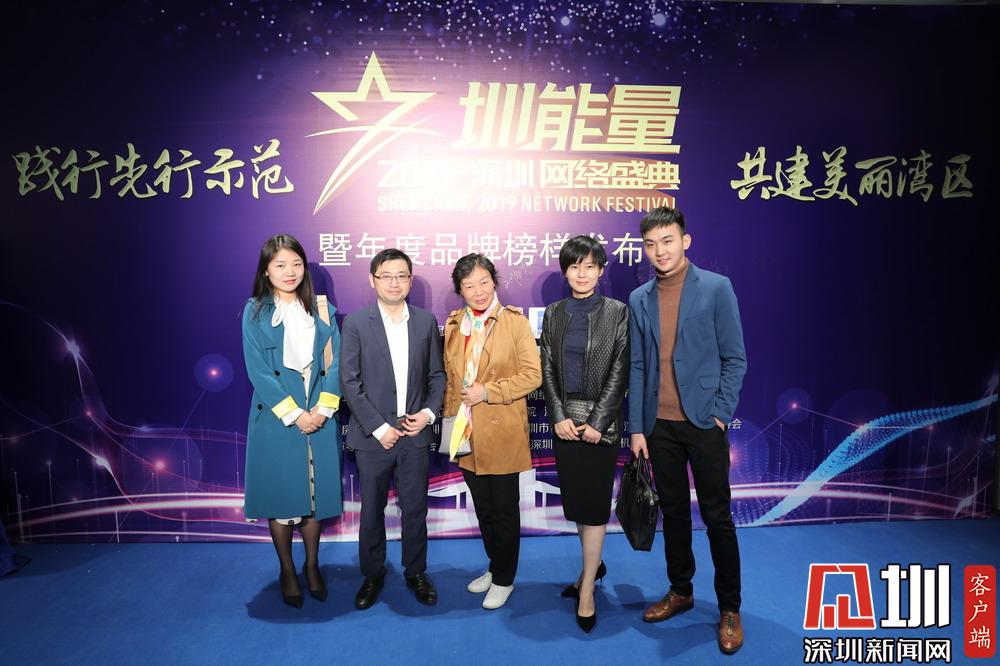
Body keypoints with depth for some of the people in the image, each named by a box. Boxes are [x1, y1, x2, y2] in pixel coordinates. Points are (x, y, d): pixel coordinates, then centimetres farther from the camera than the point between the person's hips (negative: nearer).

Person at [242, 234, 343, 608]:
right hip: (277, 418, -2)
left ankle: (312, 565, 29)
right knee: (280, 493, 7)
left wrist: (322, 408, -11)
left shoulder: (321, 309, 5)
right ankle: (287, 570, 26)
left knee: (316, 492, 10)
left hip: (319, 417, 2)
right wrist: (294, 414, -12)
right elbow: (258, 370, -8)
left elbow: (334, 363, 1)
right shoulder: (255, 311, -2)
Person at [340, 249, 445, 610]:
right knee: (371, 511, 12)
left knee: (415, 510, 12)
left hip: (415, 434, 2)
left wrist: (429, 412, -7)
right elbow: (350, 382, -8)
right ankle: (372, 575, 32)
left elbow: (437, 374, 8)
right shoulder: (355, 323, -5)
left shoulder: (426, 321, 3)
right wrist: (379, 428, -12)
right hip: (373, 436, -2)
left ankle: (416, 573, 31)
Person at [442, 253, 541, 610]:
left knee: (504, 511, 8)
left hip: (503, 433, -5)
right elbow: (450, 377, 13)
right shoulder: (453, 324, 7)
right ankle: (495, 567, 39)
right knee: (483, 510, 18)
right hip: (467, 434, 5)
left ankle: (503, 579, 27)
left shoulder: (516, 322, -9)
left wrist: (488, 392, -18)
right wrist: (451, 418, 6)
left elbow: (533, 375, -12)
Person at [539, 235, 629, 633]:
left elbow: (619, 372, -8)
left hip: (601, 420, -4)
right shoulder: (553, 314, 7)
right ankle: (594, 563, 34)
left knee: (594, 503, 0)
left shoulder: (618, 313, -3)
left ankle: (587, 591, 8)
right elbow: (547, 369, 4)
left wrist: (597, 421, -14)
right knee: (574, 499, 12)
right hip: (565, 420, 4)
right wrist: (559, 416, -8)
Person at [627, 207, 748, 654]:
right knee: (673, 512, 14)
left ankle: (729, 609, 19)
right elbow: (637, 367, 7)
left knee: (717, 517, 4)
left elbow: (735, 358, -4)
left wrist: (719, 414, -11)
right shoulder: (639, 299, 7)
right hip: (659, 425, 4)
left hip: (703, 423, -3)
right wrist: (636, 428, 3)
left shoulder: (716, 288, -4)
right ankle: (680, 591, 31)